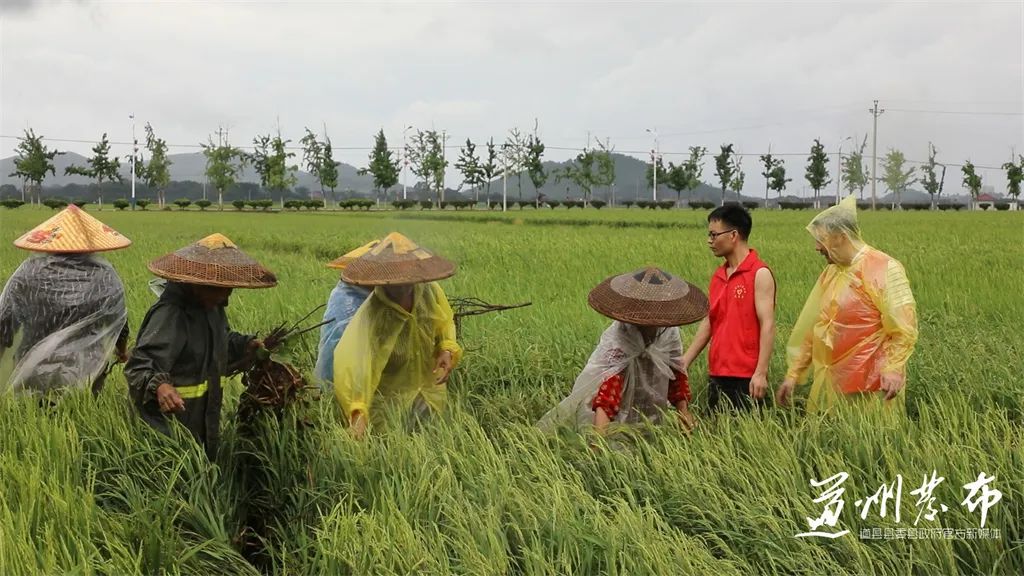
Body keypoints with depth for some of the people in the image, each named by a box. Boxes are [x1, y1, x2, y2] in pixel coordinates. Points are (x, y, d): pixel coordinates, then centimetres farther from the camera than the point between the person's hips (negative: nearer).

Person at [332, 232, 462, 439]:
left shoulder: (430, 291, -17)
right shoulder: (370, 316, -34)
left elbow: (444, 322, 5)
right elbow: (352, 362, -46)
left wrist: (447, 349, -14)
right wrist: (357, 412, -60)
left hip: (430, 391, 5)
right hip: (388, 401, -5)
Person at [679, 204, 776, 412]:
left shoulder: (760, 274, -8)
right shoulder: (718, 276, 12)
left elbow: (767, 325, -13)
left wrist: (761, 373, -19)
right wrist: (685, 361, 12)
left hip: (746, 378, -7)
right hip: (717, 375, 7)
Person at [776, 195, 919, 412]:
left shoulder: (885, 269, -8)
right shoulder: (830, 272, 12)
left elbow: (904, 328, -13)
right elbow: (811, 327, 14)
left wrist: (892, 370, -25)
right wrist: (793, 374, 13)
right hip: (832, 385, 7)